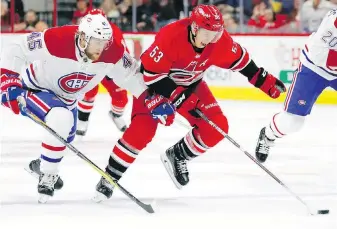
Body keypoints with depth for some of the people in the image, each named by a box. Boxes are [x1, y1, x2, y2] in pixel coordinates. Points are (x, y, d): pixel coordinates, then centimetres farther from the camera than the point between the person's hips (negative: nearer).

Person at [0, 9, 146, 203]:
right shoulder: (56, 41, -38)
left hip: (67, 97, 7)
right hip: (35, 87, -7)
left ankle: (40, 165, 51)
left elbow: (131, 74, -9)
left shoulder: (112, 53, -24)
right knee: (61, 119, -31)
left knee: (66, 137, 21)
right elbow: (16, 49, -29)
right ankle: (47, 175, -16)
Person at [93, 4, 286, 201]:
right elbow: (152, 72, -31)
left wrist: (264, 80, -3)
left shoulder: (220, 40, -19)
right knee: (142, 129, -23)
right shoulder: (170, 37, -36)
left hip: (190, 85, 6)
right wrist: (178, 96, -33)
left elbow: (239, 59, 0)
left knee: (217, 128, -7)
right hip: (154, 82, -6)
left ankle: (177, 156, 15)